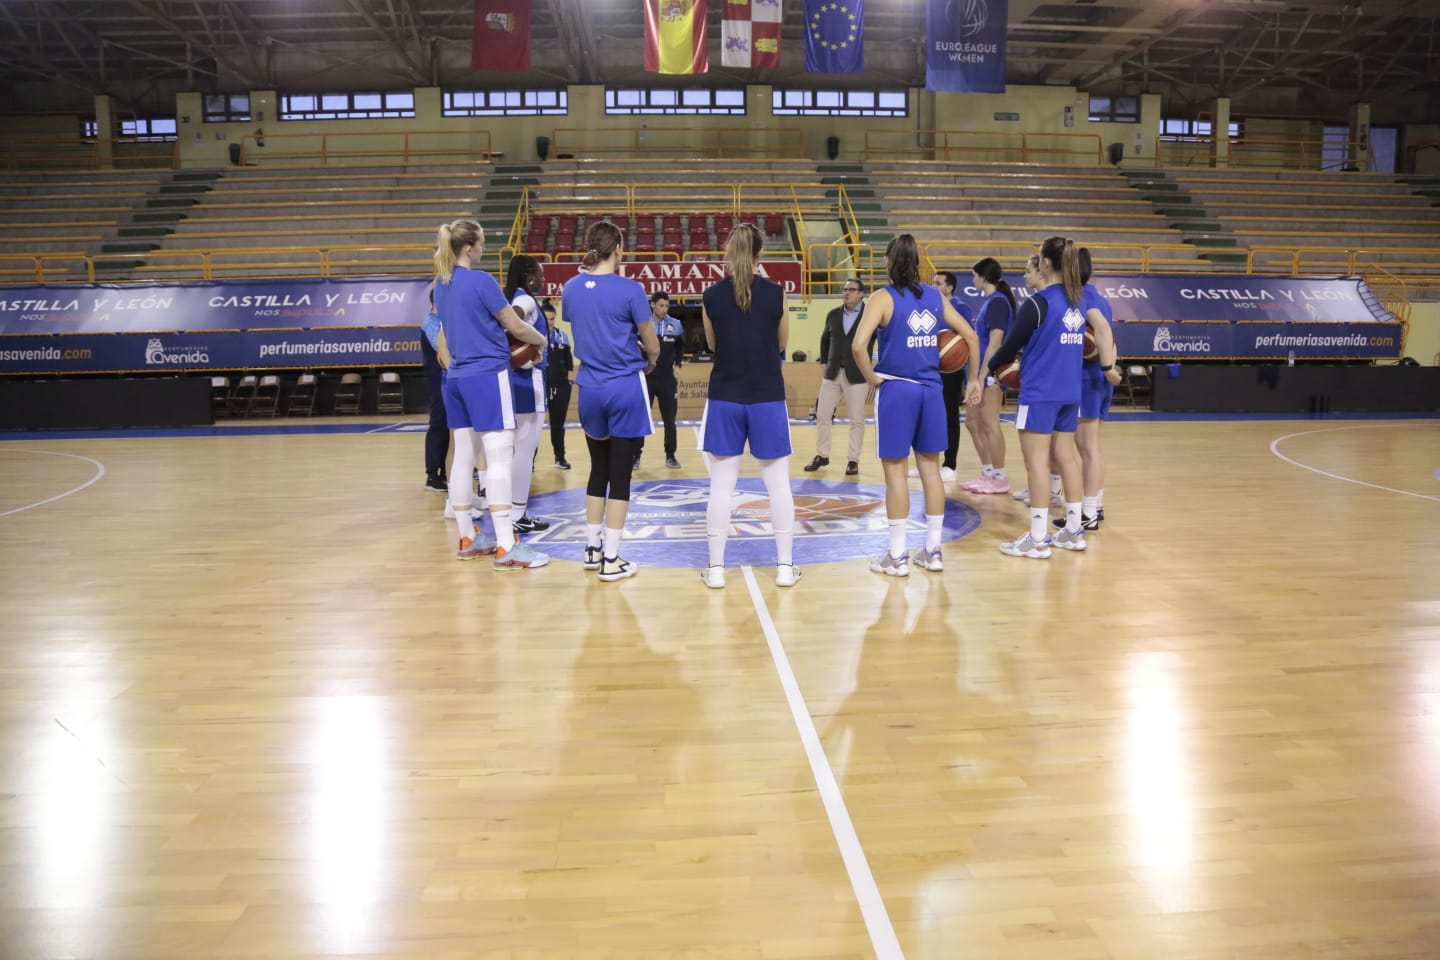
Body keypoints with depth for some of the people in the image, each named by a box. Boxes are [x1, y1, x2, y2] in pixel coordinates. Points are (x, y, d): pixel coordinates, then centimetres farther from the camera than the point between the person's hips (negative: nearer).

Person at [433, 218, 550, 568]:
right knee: (500, 459, -9)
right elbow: (517, 328, -6)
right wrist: (542, 340, 12)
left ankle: (468, 539, 18)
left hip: (457, 376, 8)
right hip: (487, 374, -8)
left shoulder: (440, 285, 11)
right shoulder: (481, 281, -12)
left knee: (463, 457, 10)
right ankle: (506, 548, -10)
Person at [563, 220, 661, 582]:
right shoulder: (630, 290, -12)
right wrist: (649, 360, 19)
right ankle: (611, 560, 5)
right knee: (620, 474, 1)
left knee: (598, 470, 17)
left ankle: (592, 549, 25)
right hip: (625, 388, -5)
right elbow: (652, 344, -2)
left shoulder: (570, 288, 2)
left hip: (590, 389, 5)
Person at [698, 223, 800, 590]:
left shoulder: (711, 296, -2)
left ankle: (716, 568, 9)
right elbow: (781, 344, 8)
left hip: (725, 398, 1)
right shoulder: (776, 293, -5)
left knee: (721, 486, 6)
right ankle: (785, 566, 14)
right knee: (778, 484, 9)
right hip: (768, 398, 0)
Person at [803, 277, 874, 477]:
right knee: (822, 415, 6)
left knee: (856, 420, 1)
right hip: (833, 373, 4)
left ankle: (853, 460, 10)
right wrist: (825, 362, 14)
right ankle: (821, 455, 19)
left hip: (857, 375, -4)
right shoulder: (833, 315, 8)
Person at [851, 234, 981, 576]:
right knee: (930, 468, 12)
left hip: (896, 389, -5)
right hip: (931, 389, 5)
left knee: (895, 471, 2)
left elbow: (858, 345, -20)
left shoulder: (884, 298, -6)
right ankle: (933, 551, 20)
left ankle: (897, 557, 8)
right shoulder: (935, 296, 9)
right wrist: (974, 380, 19)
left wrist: (871, 378, -6)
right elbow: (971, 336, 12)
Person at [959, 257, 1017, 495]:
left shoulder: (997, 301, -13)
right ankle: (988, 473, 21)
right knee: (973, 423, 14)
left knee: (989, 424, -7)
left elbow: (995, 342, -20)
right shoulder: (990, 301, 16)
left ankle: (1000, 478, 0)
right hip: (985, 372, 10)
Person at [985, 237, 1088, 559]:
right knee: (1065, 457, 12)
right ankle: (1074, 531, 18)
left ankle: (1038, 539, -1)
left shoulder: (1037, 304, -12)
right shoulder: (1078, 302, 9)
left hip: (1040, 393, -7)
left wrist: (988, 367, 9)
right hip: (1070, 393, 7)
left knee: (1036, 461, -3)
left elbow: (1011, 345, -9)